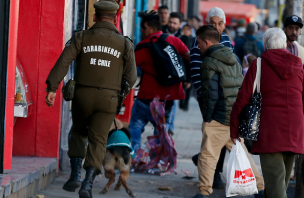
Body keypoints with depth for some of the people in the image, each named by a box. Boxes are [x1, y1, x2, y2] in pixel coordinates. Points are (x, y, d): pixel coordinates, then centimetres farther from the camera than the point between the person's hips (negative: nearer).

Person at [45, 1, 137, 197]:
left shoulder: (81, 37, 1)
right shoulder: (125, 44, 2)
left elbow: (63, 62, -9)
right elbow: (131, 77, 2)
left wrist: (52, 88, -11)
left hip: (83, 95, 1)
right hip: (108, 98, -1)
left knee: (79, 133, 22)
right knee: (98, 140, 3)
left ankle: (75, 175, 8)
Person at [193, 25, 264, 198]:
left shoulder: (210, 63, -11)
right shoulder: (234, 59, 14)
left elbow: (211, 94, -17)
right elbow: (241, 88, 17)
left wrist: (207, 118, -9)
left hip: (219, 118, -8)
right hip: (236, 117, 8)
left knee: (208, 155, -3)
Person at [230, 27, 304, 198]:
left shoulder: (259, 64, 0)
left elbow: (243, 99, -3)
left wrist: (234, 129, 2)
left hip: (269, 131, -4)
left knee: (274, 176, -8)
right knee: (284, 177, 16)